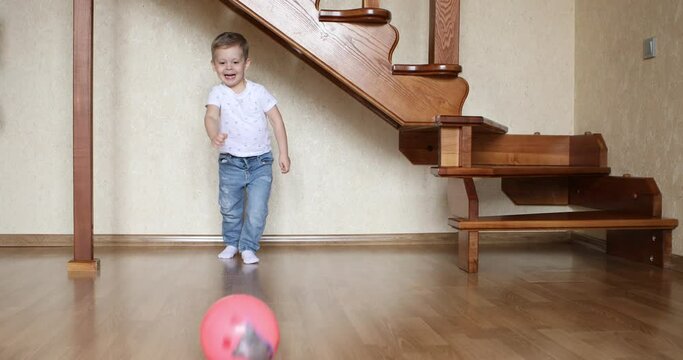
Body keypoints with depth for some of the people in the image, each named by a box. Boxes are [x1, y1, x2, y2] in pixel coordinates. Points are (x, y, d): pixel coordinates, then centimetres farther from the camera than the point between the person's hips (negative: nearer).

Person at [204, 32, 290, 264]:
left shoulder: (259, 92, -4)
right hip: (230, 162, 1)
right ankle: (231, 243, 35)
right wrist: (214, 135, -46)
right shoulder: (217, 93, -6)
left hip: (260, 162, 0)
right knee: (229, 209, 13)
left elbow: (277, 120, 0)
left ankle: (248, 247, 12)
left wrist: (283, 152, -3)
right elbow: (211, 116, -23)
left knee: (257, 210, -5)